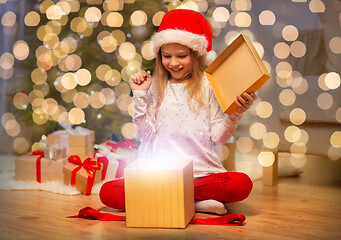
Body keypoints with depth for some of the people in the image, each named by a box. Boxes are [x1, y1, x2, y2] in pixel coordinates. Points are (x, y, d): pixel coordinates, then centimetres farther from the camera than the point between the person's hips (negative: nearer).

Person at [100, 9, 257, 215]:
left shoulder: (208, 86, 3)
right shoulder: (155, 87, 9)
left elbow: (219, 136, 2)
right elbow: (146, 135, 5)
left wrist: (235, 114, -15)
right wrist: (139, 96, 1)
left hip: (201, 172, -1)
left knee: (242, 184, -30)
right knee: (108, 192, -20)